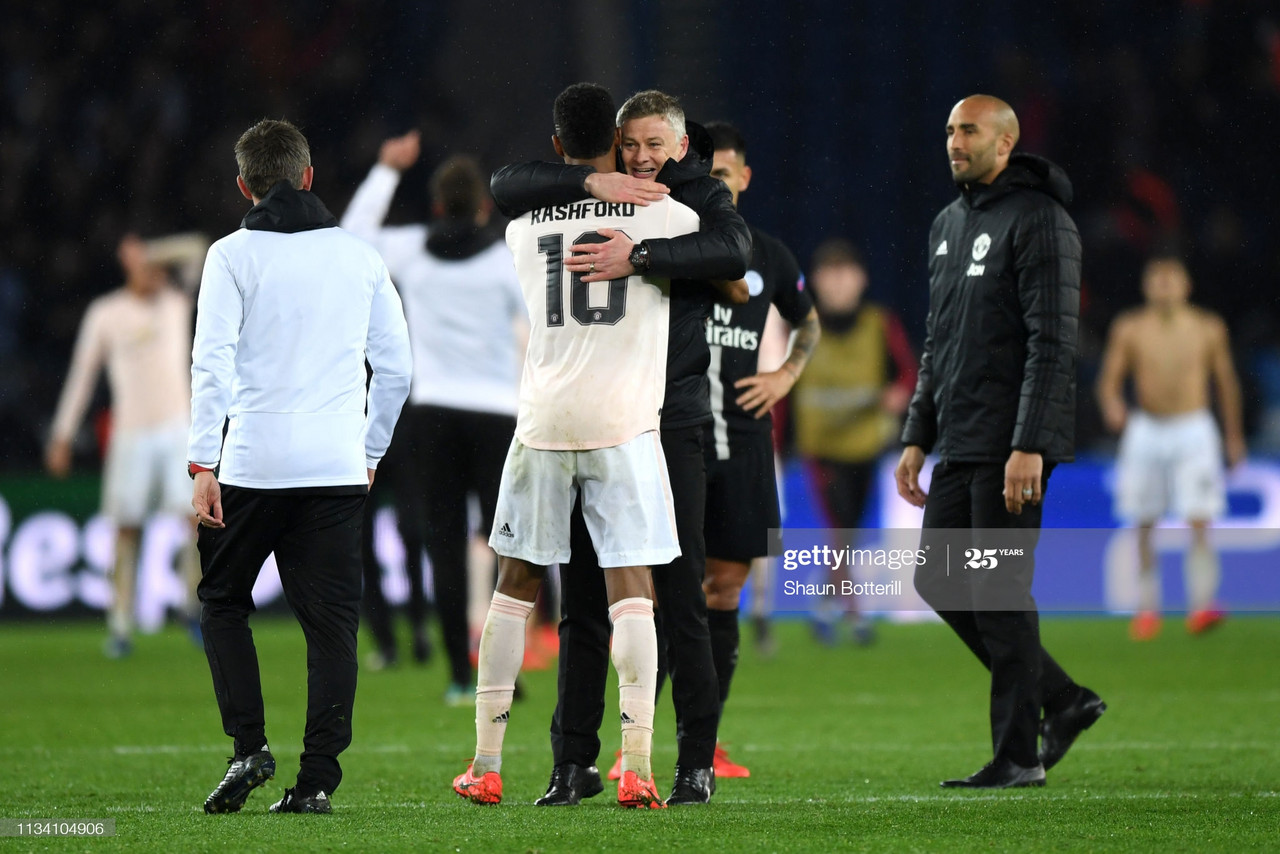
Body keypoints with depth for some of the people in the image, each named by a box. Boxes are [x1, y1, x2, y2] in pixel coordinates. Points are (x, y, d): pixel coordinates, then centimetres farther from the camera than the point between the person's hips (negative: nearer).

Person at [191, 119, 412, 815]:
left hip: (253, 464, -2)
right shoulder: (359, 255, 9)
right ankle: (317, 778, -2)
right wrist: (371, 449, 22)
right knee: (331, 622, 4)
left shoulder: (234, 254, -1)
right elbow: (395, 365, 11)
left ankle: (248, 748, 1)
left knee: (222, 601, 15)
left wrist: (202, 465, -9)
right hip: (338, 465, 2)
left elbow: (212, 363, -9)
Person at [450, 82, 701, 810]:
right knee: (632, 587, -3)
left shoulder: (524, 226, 8)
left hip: (544, 420, 2)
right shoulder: (664, 216, -1)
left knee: (517, 584, 11)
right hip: (623, 422, -2)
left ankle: (487, 765, 12)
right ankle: (638, 768, -11)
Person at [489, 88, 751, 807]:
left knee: (681, 598, -2)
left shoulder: (703, 197, 3)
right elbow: (508, 186, -1)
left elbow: (734, 252, -19)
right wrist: (590, 182, -14)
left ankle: (697, 760, 4)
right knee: (583, 600, 4)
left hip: (671, 421, -3)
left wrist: (640, 257, -30)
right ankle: (575, 763, 10)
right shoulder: (595, 197, 11)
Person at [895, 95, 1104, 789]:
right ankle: (1062, 701, 17)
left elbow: (1053, 341, -16)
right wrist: (918, 437, 18)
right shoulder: (948, 225, 17)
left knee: (1001, 591, -7)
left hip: (1012, 447, -9)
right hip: (959, 445, 9)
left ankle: (1019, 754, 1)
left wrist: (1029, 446, -22)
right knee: (938, 579, 8)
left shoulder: (1038, 220, -10)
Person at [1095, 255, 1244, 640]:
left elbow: (1226, 382, 12)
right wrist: (1112, 407, -20)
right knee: (1144, 528, 6)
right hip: (1146, 433, 1)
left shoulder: (1208, 328, 1)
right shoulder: (1129, 329, 1)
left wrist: (1234, 435, 18)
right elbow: (1109, 380, 3)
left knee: (1199, 522, -15)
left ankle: (1201, 607, -21)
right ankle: (1147, 609, 19)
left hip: (1194, 431, -1)